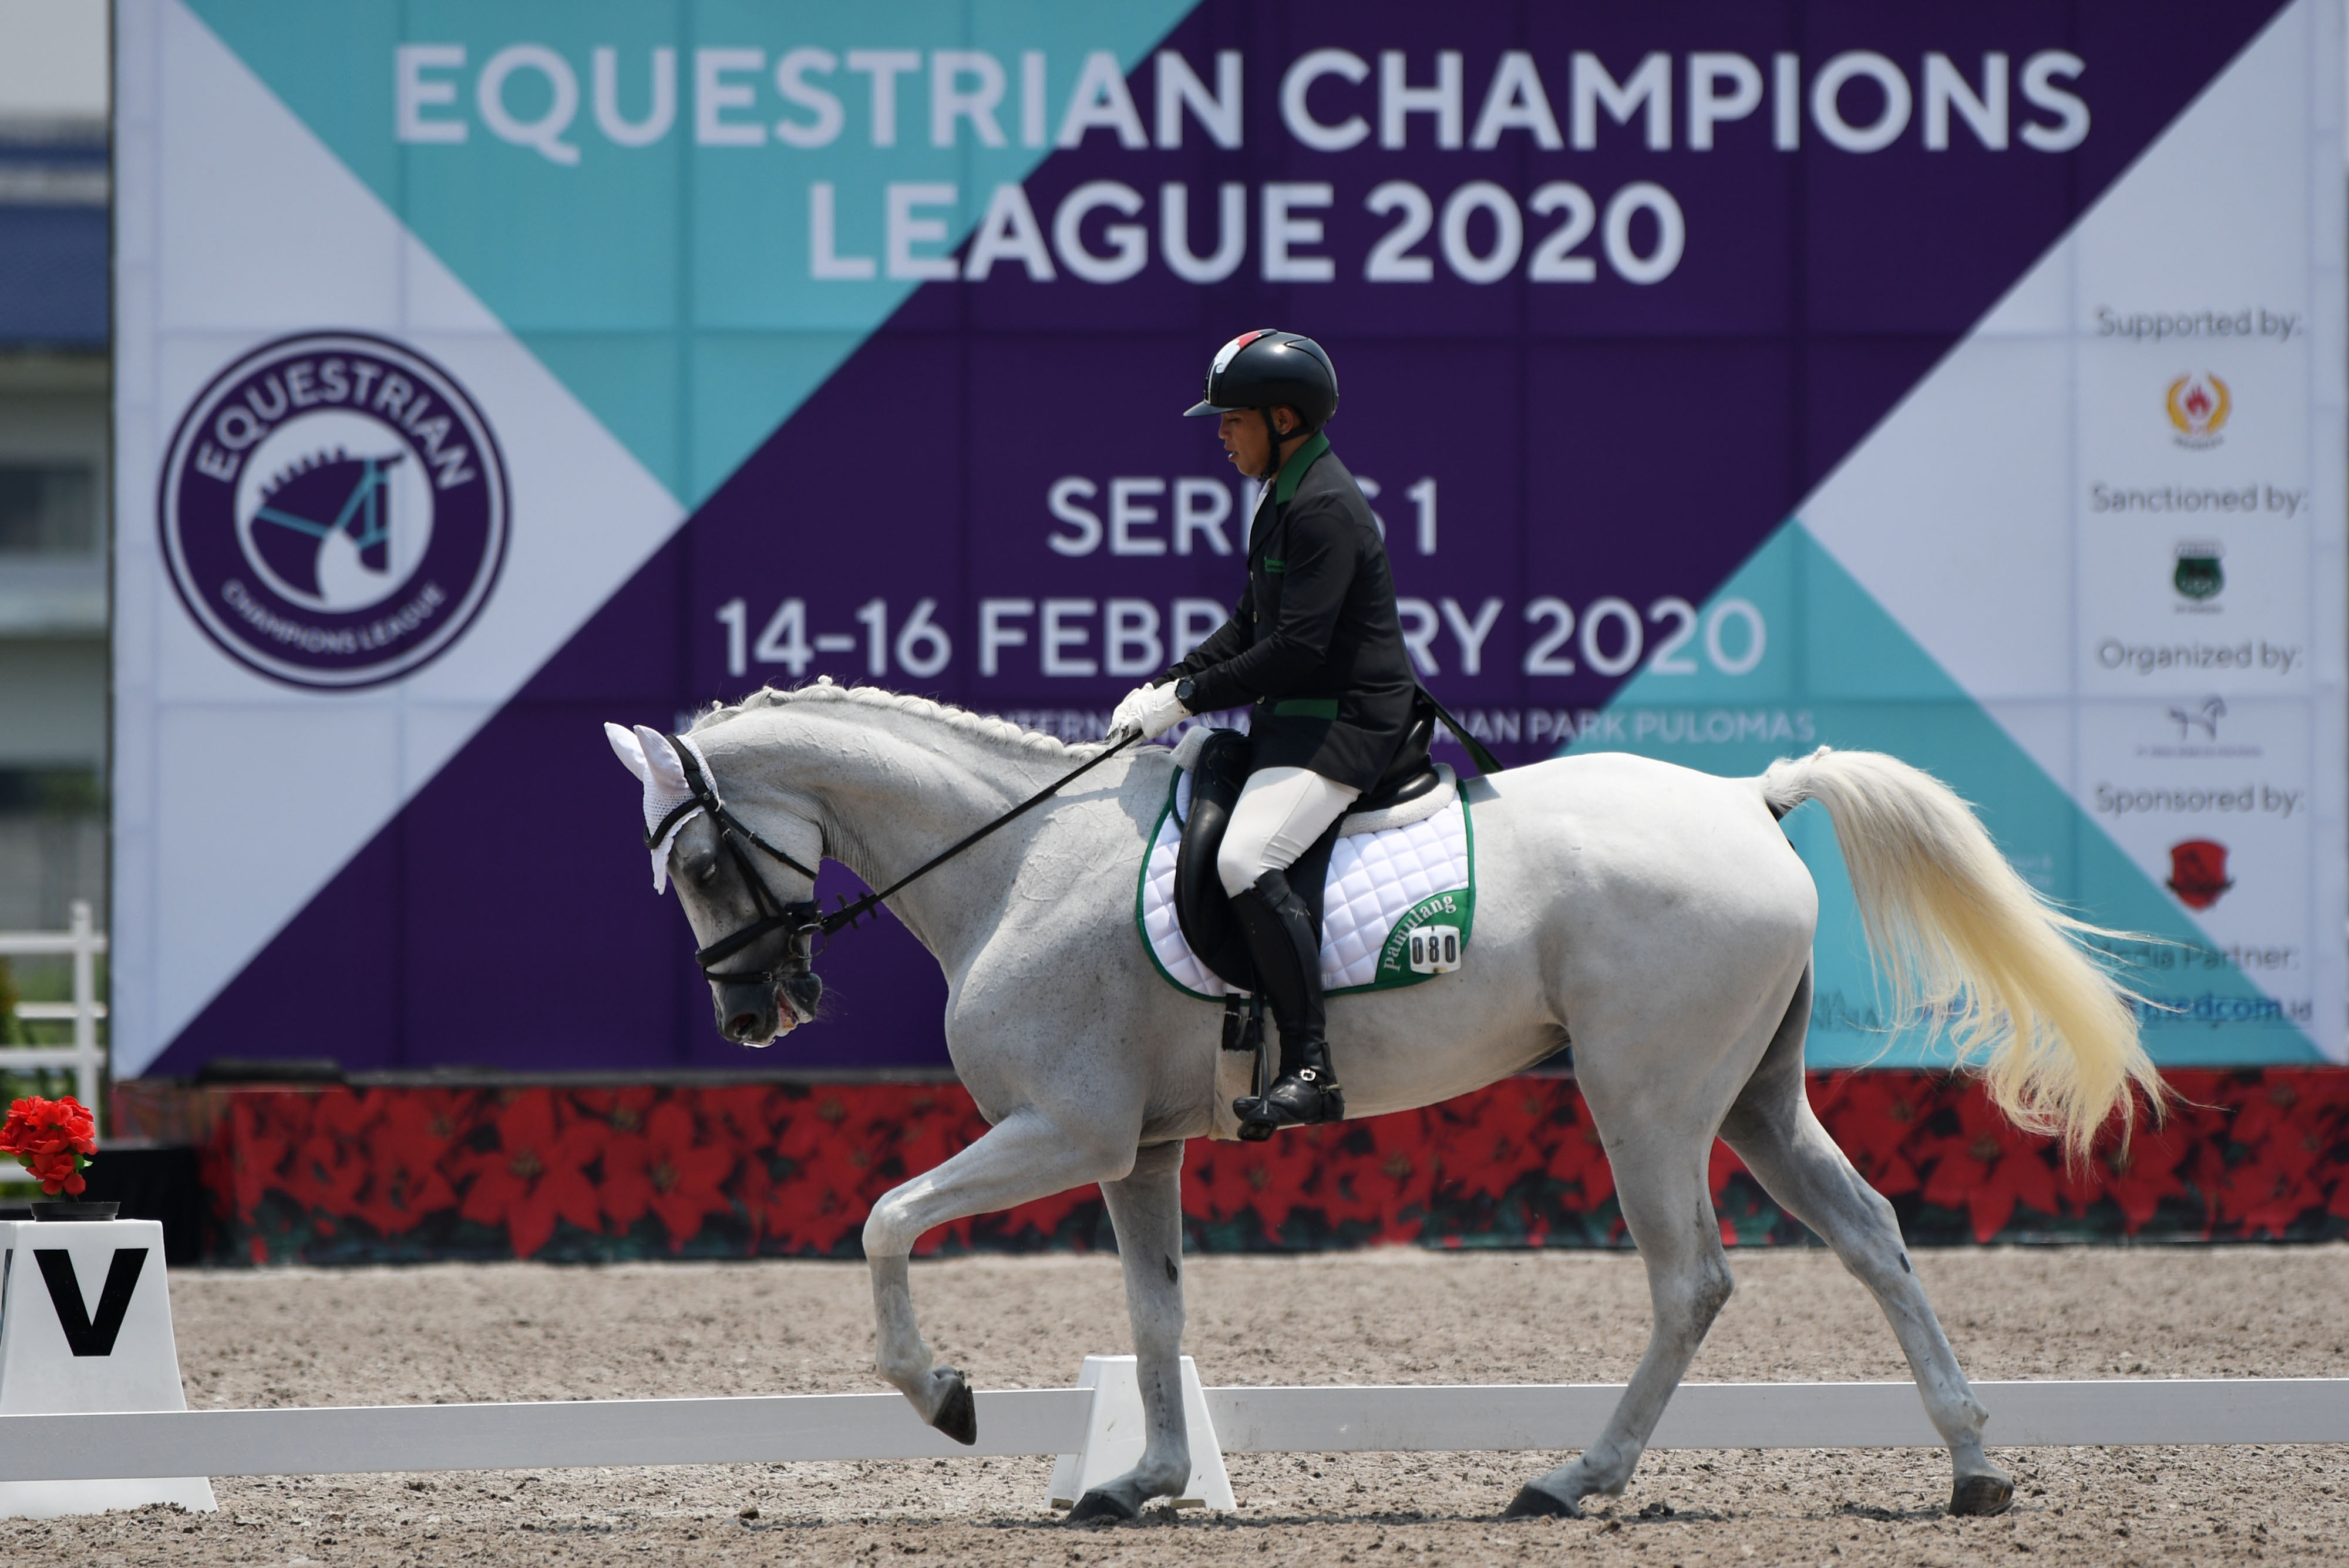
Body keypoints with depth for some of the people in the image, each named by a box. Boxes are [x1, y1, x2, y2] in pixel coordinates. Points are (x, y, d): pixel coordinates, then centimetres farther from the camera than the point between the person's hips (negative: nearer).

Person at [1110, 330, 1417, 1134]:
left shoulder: (1325, 509, -18)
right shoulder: (1287, 497, 16)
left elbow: (1297, 648, -24)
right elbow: (1252, 628, 20)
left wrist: (1189, 697, -18)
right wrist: (1164, 687, 8)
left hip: (1345, 725, -12)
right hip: (1295, 719, 12)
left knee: (1246, 859, -29)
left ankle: (1311, 1070, -30)